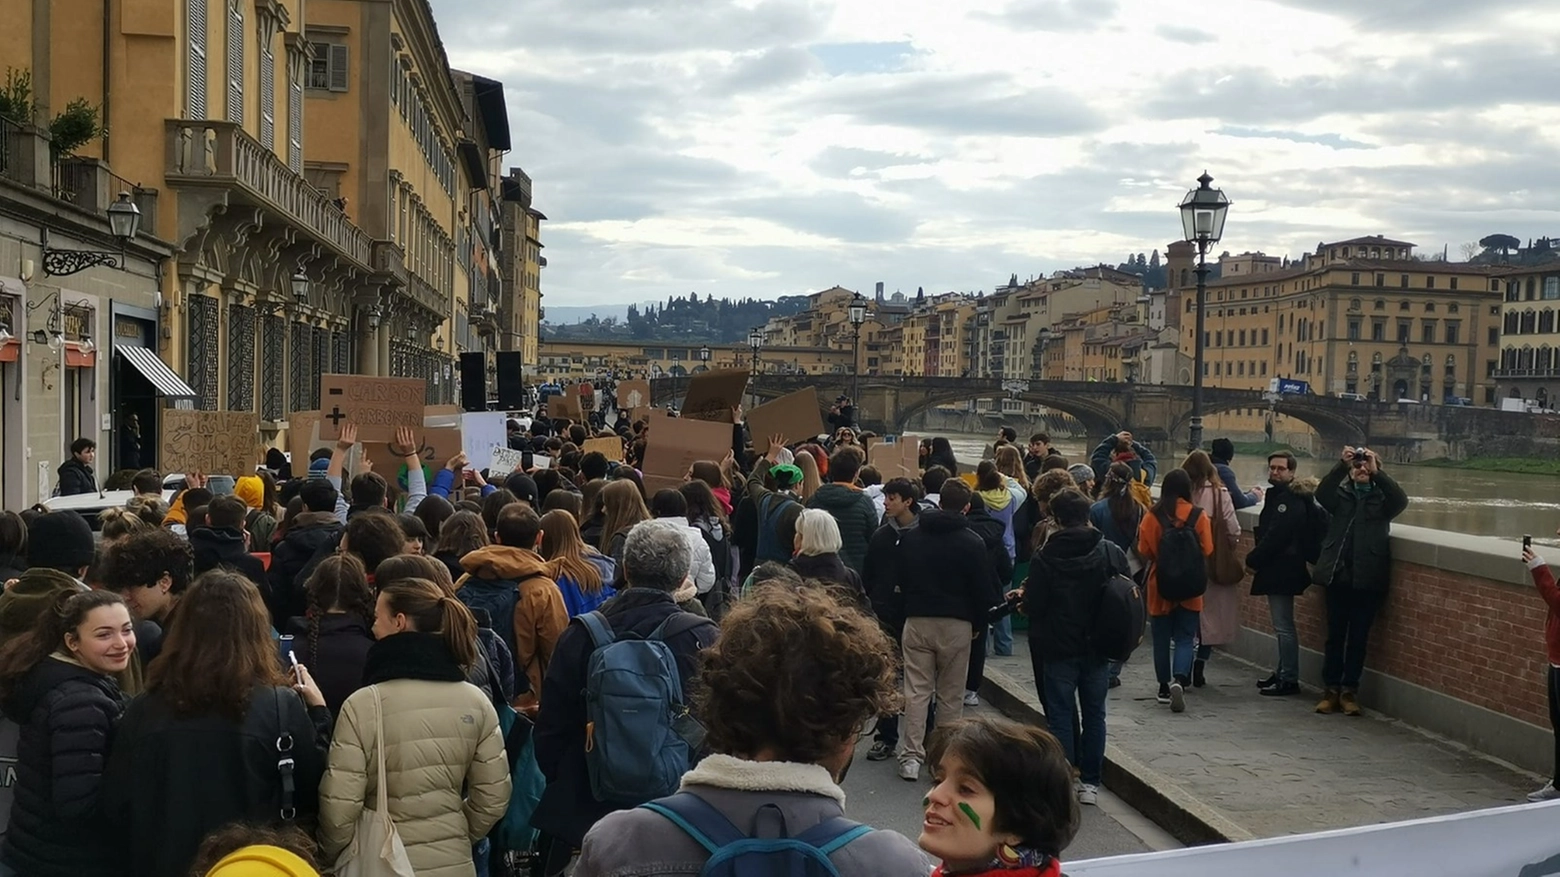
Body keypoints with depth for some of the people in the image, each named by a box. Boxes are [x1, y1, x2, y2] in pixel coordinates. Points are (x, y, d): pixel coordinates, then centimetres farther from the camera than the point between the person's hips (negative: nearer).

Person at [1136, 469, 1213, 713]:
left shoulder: (1153, 517, -9)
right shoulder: (1198, 516, -9)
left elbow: (1144, 551, -5)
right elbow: (1207, 551, -6)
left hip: (1160, 585, 0)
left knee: (1162, 638, 13)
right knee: (1184, 638, 4)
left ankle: (1164, 687, 18)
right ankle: (1179, 680, -18)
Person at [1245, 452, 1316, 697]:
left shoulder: (1290, 500, -16)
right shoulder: (1277, 495, 17)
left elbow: (1275, 536, -22)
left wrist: (1253, 560, -14)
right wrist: (1256, 559, 8)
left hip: (1282, 571, -11)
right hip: (1275, 569, 11)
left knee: (1284, 627, -7)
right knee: (1281, 625, 16)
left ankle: (1289, 679, -3)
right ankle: (1282, 673, 25)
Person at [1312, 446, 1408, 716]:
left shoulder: (1381, 497, 7)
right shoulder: (1340, 495, 9)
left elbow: (1401, 500, -14)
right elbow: (1321, 493, -11)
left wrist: (1377, 472, -21)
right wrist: (1341, 465, -22)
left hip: (1368, 579, -1)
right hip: (1339, 575, 1)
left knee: (1359, 637, 5)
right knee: (1335, 634, 6)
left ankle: (1350, 691, 13)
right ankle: (1331, 689, 12)